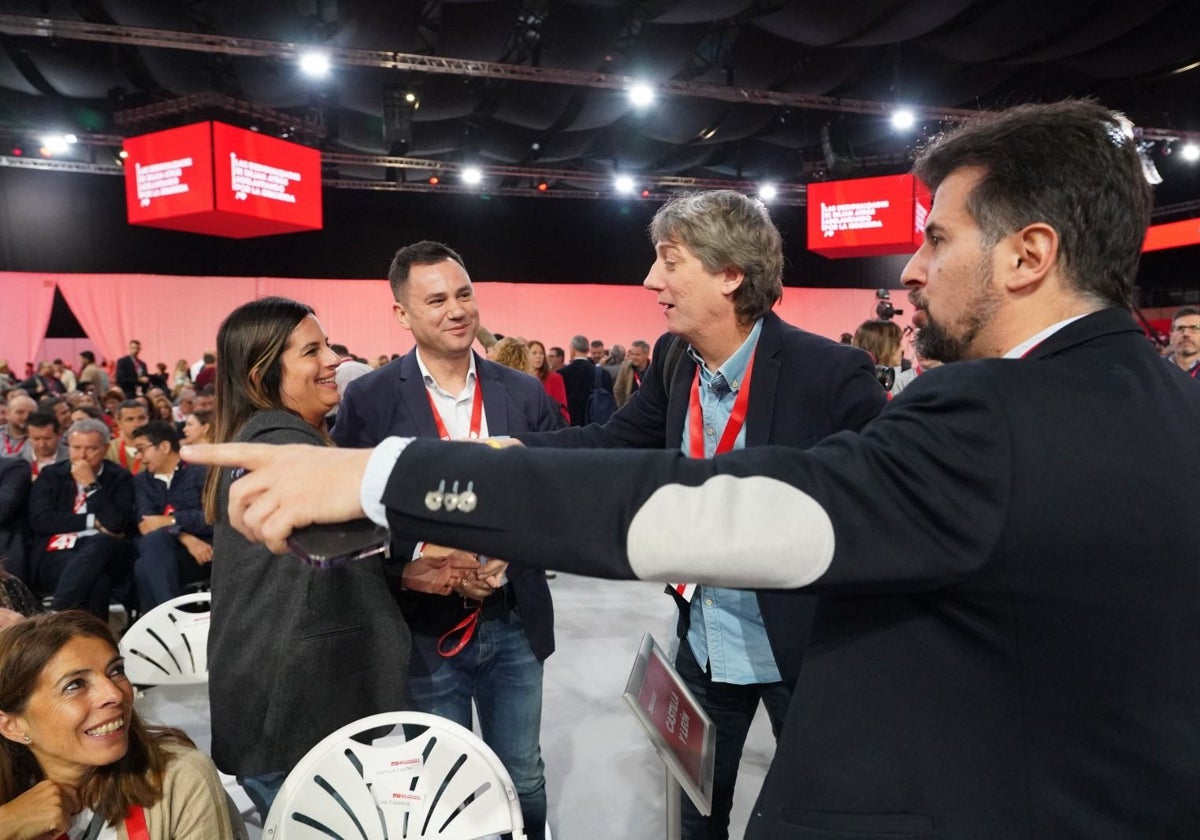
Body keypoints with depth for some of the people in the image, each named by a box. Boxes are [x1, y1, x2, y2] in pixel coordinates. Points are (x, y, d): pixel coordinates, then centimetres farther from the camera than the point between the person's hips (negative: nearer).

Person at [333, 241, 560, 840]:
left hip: (514, 624, 2)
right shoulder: (369, 399, -7)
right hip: (425, 630, -2)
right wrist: (416, 562, -19)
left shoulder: (526, 393, 0)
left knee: (524, 781, 20)